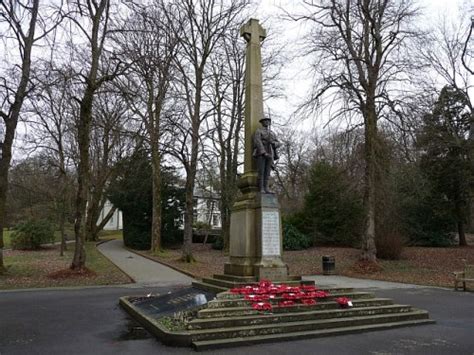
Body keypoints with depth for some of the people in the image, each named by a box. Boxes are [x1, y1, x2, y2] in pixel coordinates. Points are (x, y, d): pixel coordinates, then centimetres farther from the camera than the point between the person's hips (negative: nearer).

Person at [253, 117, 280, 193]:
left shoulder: (272, 133, 21)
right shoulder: (258, 131, 3)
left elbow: (278, 144, 13)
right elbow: (258, 142, -12)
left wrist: (273, 143, -11)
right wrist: (264, 153, -22)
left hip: (269, 154, 5)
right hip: (260, 153, -5)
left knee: (267, 172, -2)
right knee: (261, 172, -10)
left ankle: (266, 188, -3)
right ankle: (261, 189, -10)